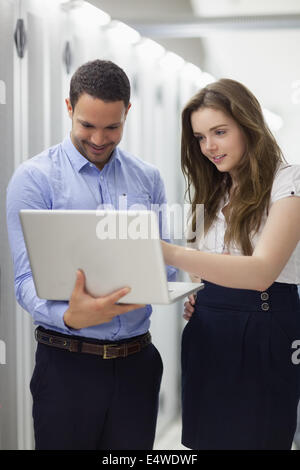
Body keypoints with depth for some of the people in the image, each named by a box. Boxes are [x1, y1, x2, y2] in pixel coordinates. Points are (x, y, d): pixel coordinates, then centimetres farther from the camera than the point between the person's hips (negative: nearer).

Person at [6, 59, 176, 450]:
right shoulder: (34, 178, -5)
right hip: (68, 361, -3)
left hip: (136, 359, 4)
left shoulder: (148, 179, 8)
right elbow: (27, 279, -13)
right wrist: (71, 317, -32)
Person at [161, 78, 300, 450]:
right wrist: (191, 295, 3)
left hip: (263, 332, -6)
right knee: (204, 439, 8)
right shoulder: (210, 189, 13)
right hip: (207, 335, 6)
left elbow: (262, 271, -26)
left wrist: (171, 254, -39)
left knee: (255, 439, -1)